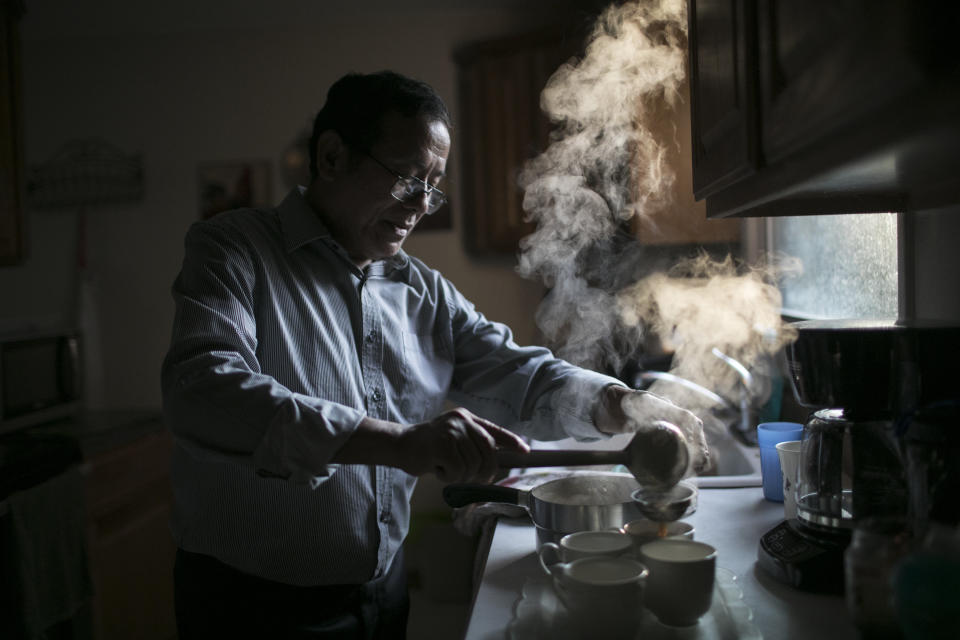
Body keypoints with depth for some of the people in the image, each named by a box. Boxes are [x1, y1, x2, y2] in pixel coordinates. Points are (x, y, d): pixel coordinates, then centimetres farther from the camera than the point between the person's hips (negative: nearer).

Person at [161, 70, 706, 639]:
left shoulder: (425, 292, 6)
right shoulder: (235, 250, -12)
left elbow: (519, 375, 6)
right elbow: (202, 392, -28)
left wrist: (622, 404, -14)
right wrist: (398, 441, -38)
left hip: (384, 588, 6)